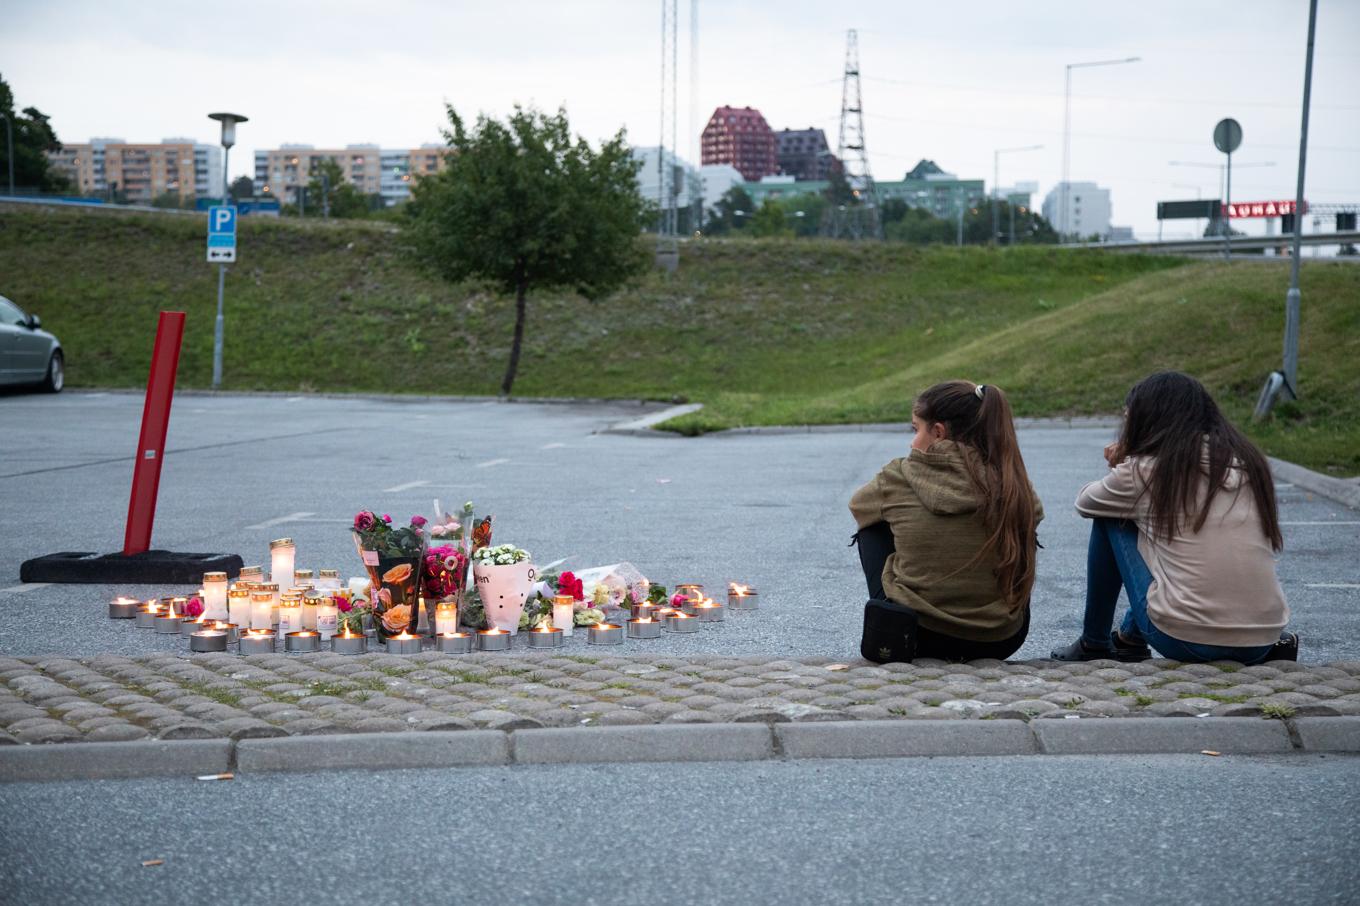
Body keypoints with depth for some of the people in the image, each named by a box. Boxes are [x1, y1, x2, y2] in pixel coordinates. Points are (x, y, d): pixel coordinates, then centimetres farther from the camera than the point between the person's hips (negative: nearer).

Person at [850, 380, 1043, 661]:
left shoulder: (902, 476, -9)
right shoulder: (1015, 486, -5)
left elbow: (858, 504, 13)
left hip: (914, 639, -3)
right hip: (1001, 641, 3)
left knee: (871, 527, 19)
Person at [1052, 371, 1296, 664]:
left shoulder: (1144, 470, -3)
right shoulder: (1247, 460, 10)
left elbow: (1084, 502, 15)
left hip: (1185, 641, -5)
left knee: (1110, 518, 14)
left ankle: (1094, 643, 22)